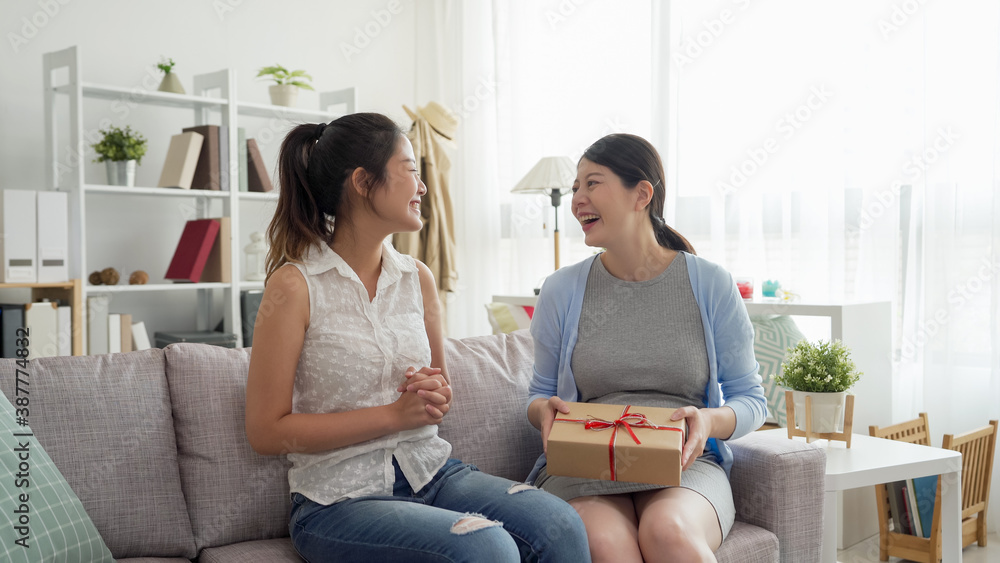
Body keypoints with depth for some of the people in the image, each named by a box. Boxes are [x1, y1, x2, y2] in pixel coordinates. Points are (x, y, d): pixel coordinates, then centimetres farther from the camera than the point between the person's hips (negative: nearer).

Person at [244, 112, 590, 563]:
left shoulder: (418, 279, 9)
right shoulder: (294, 285, -8)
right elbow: (266, 432, -9)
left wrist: (436, 395, -3)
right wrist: (394, 414, -14)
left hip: (431, 473, 5)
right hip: (340, 498, -5)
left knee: (562, 527, -21)